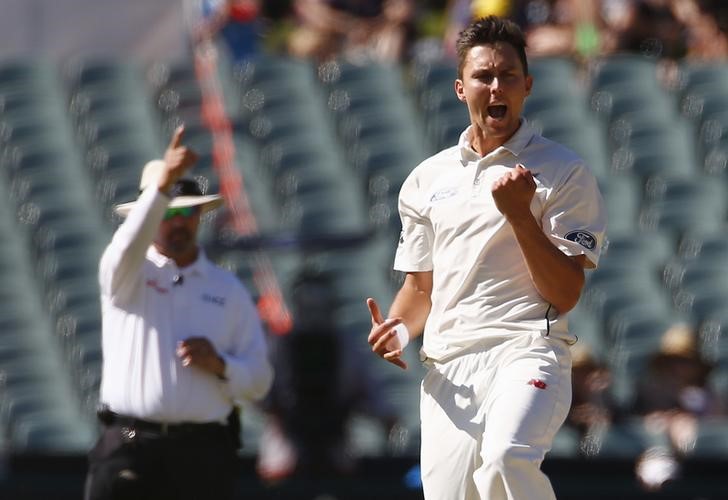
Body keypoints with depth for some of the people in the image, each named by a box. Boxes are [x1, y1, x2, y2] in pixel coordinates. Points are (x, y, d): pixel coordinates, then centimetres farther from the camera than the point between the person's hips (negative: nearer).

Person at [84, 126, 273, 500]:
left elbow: (259, 381, 13)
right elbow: (128, 245, -20)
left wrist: (220, 366, -9)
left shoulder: (229, 291, 14)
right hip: (129, 451, -2)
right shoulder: (127, 275, 7)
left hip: (203, 455, 2)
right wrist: (162, 184, -33)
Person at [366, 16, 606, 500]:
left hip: (527, 352, -5)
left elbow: (564, 295, -2)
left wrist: (520, 214, -12)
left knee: (505, 458, -35)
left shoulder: (565, 172, 4)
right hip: (448, 368, 5)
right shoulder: (428, 178, 18)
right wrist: (398, 329, 5)